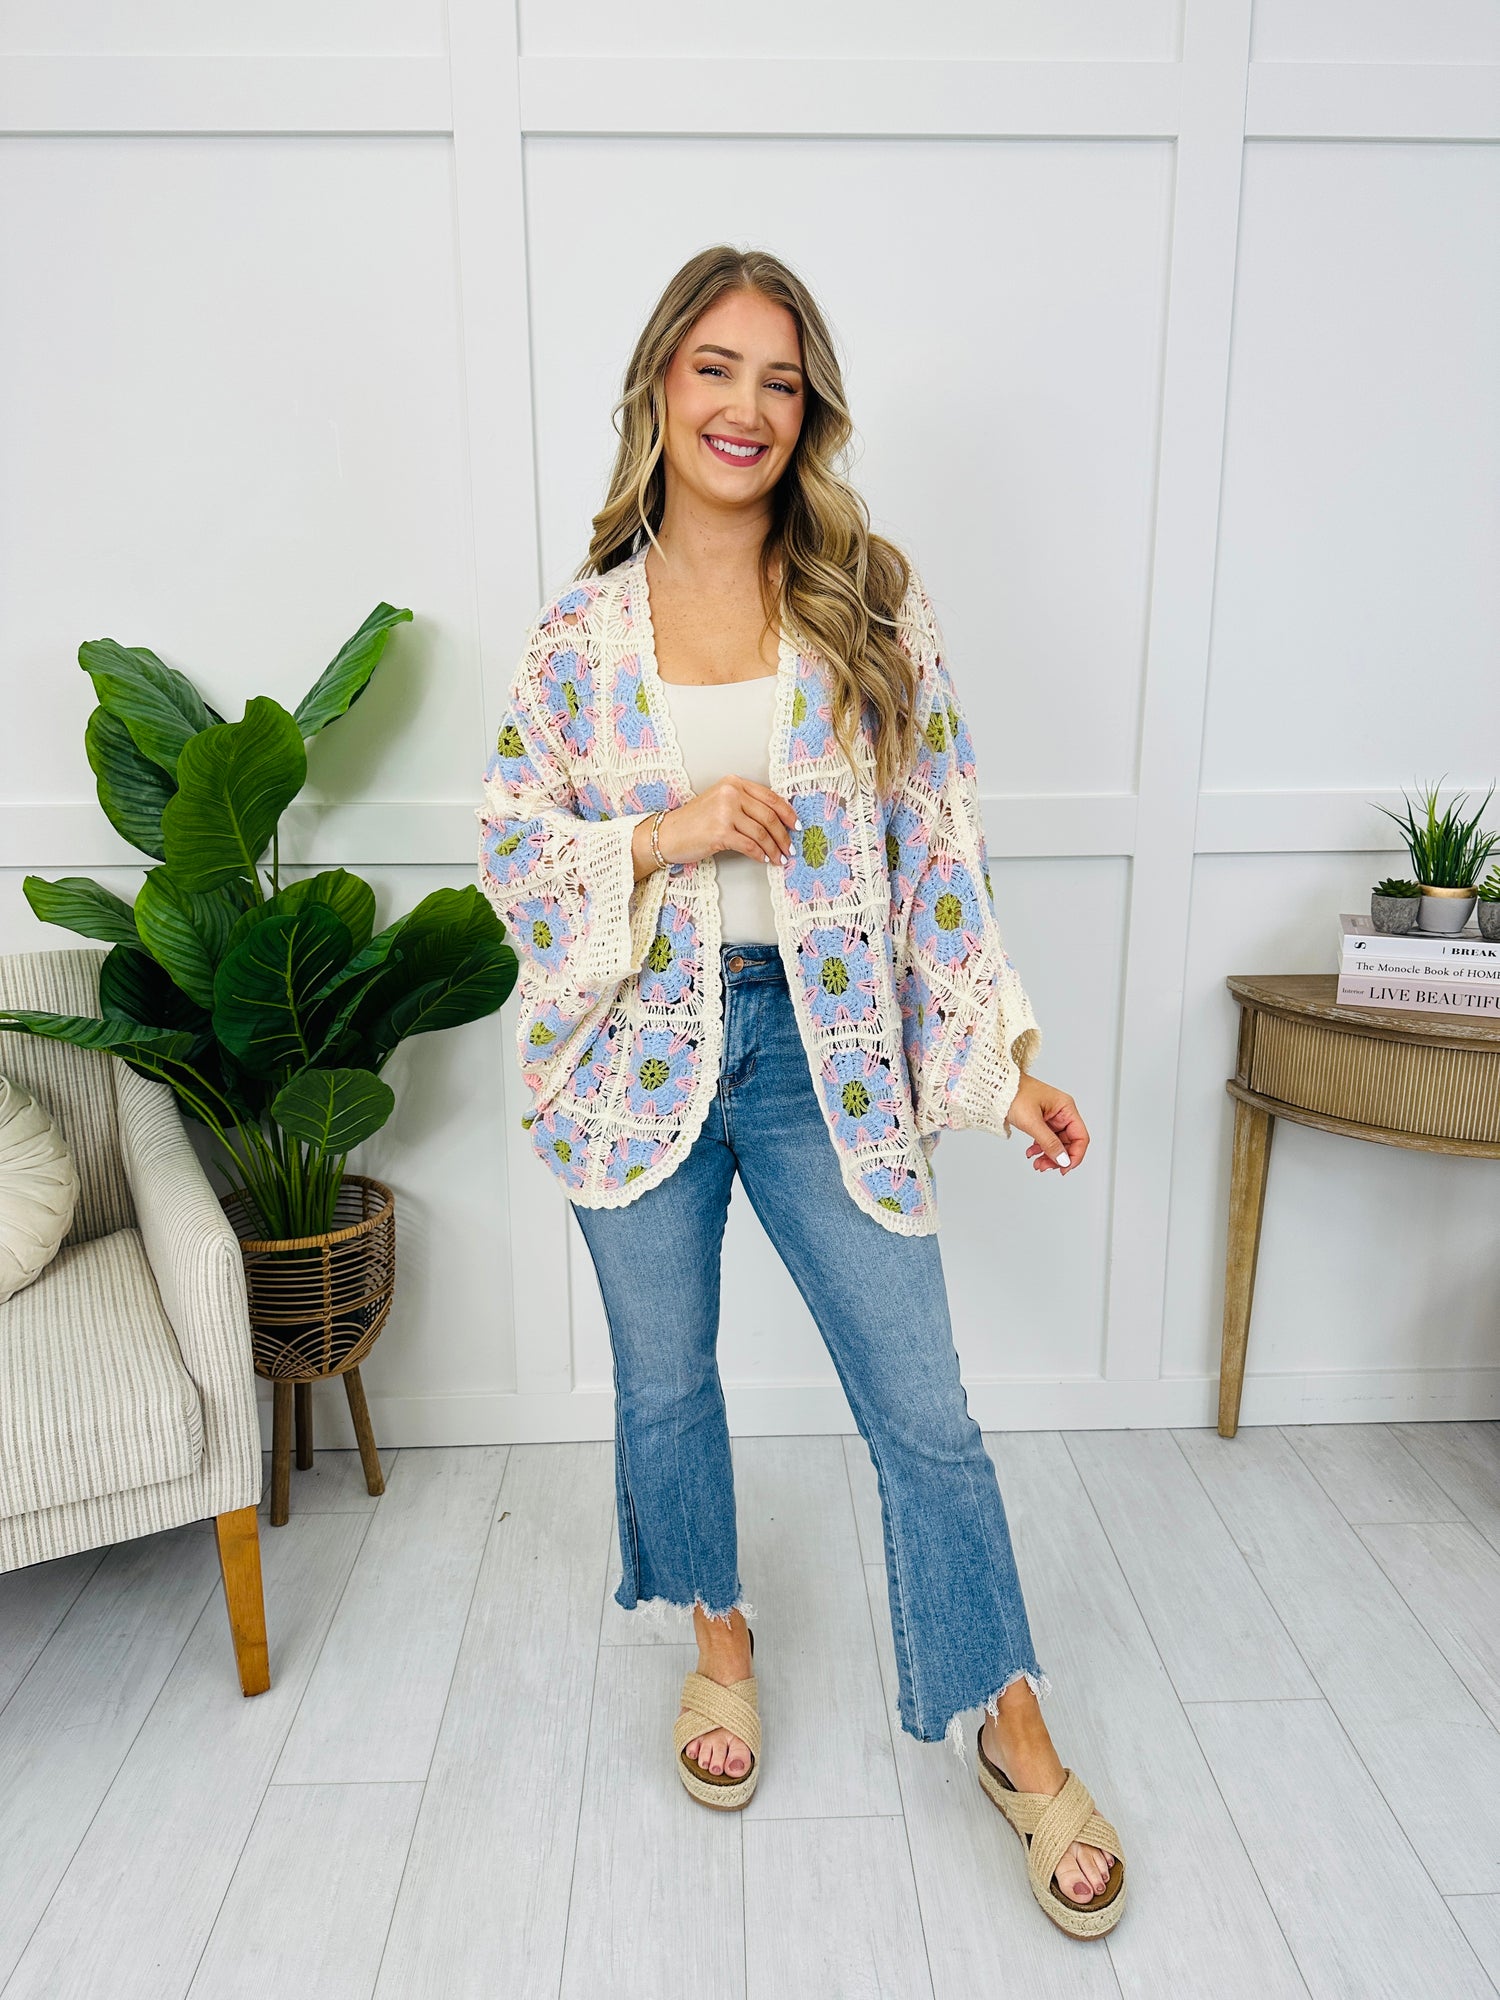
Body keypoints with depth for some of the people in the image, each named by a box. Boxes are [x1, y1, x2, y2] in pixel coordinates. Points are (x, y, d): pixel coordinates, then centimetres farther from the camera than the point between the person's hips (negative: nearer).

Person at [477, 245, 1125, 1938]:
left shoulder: (871, 605, 0)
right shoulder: (583, 626, 2)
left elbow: (938, 844, 0)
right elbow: (510, 845, 2)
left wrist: (1001, 1057, -3)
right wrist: (668, 835, -16)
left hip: (824, 1048, -1)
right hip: (645, 1052, 1)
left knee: (924, 1407, 5)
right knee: (665, 1381, 17)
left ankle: (1013, 1733, 28)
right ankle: (719, 1637, 45)